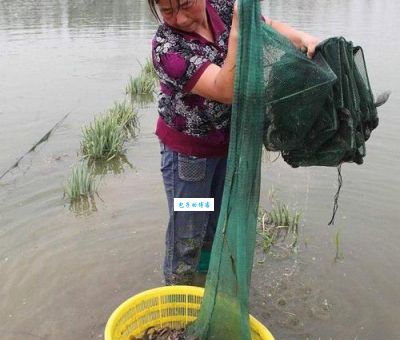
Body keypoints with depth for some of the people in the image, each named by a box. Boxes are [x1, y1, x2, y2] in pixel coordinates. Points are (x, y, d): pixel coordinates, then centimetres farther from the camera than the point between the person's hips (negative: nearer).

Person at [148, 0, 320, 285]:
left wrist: (303, 38, -15)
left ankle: (205, 277, 49)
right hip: (189, 150, -6)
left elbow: (269, 27, 4)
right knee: (188, 232, 6)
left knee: (218, 221, 24)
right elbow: (228, 91, -38)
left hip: (231, 140, 6)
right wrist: (238, 26, -43)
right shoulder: (167, 47, -29)